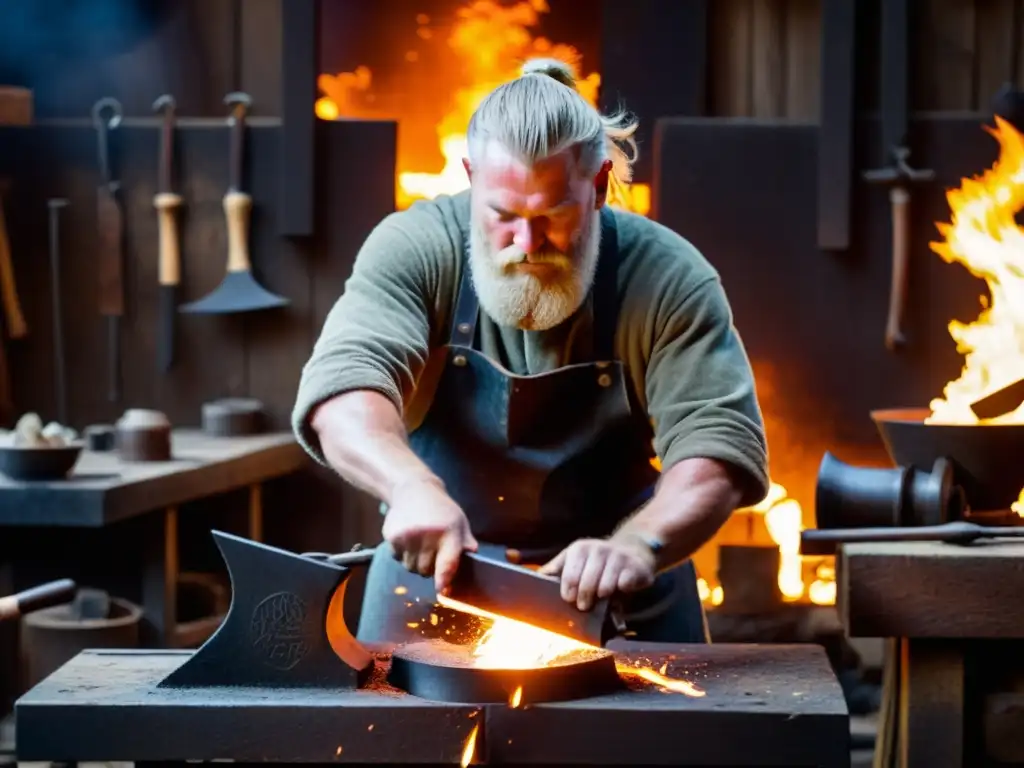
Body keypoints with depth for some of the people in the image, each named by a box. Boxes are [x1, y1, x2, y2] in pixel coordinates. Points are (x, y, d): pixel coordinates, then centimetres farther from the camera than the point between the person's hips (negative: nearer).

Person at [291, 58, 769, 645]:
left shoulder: (669, 280, -14)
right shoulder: (415, 249, -13)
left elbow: (720, 447, -19)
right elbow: (344, 390, -25)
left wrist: (638, 546, -38)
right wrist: (411, 485, -45)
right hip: (436, 572, 0)